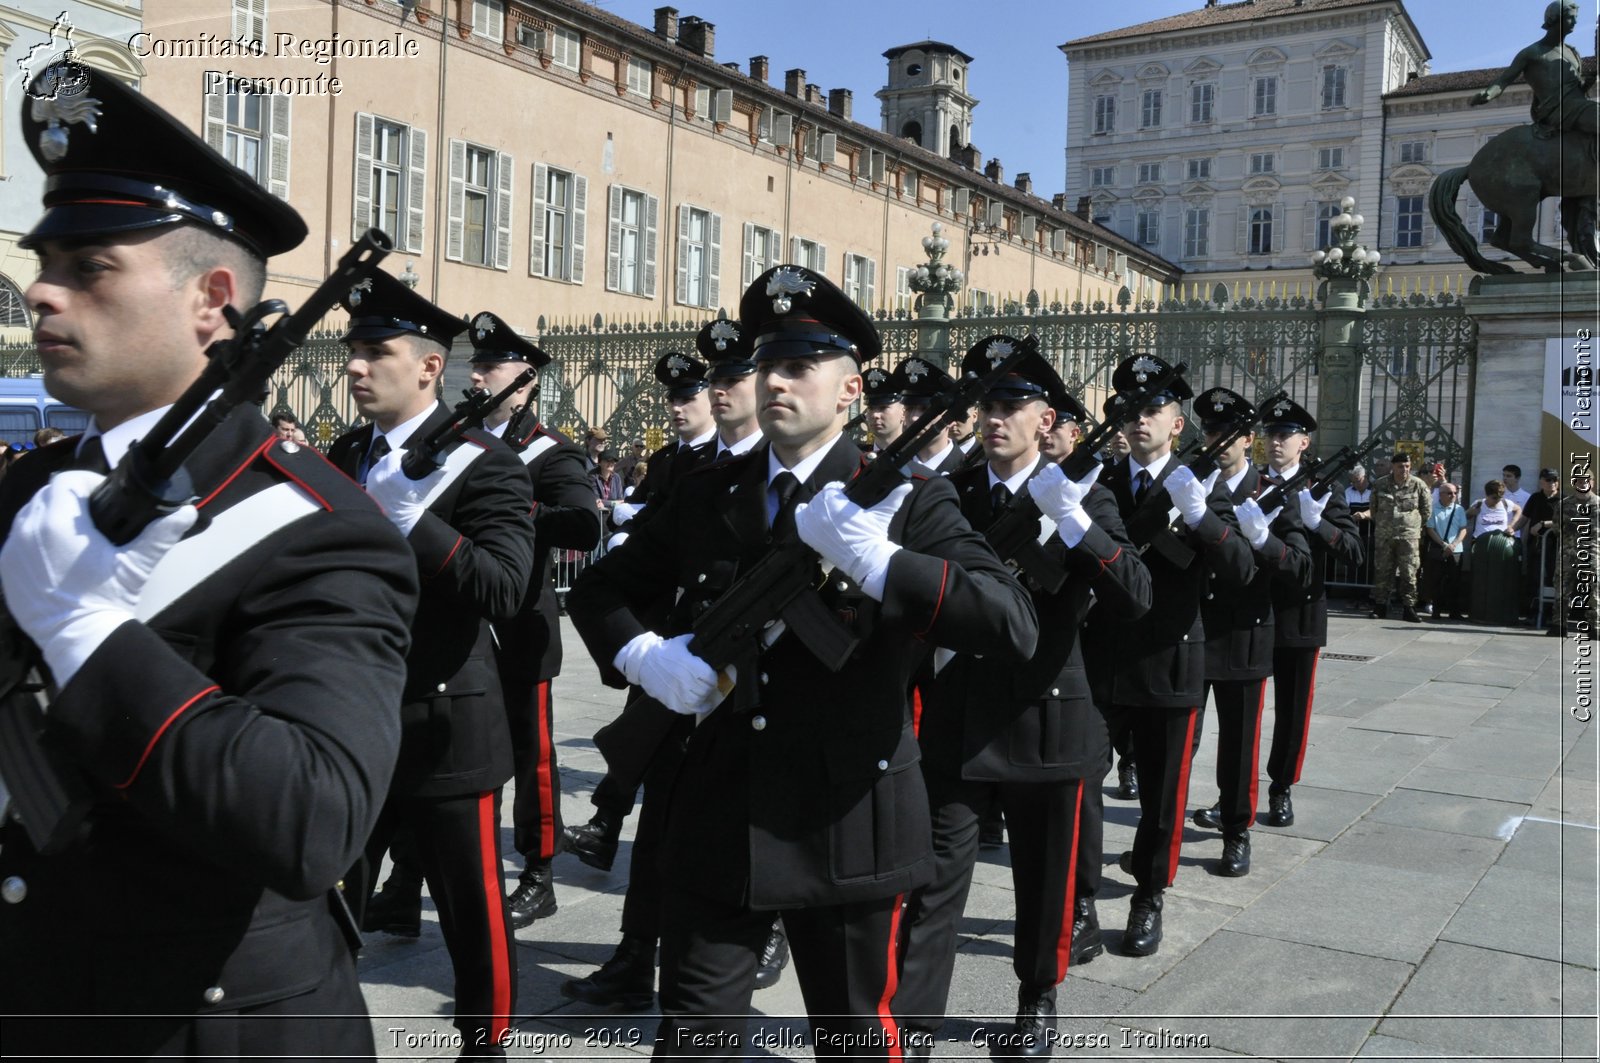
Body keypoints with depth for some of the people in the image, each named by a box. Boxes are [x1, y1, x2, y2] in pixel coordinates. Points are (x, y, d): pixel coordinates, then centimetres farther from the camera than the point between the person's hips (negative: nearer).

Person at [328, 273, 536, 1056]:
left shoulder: (482, 463, -10)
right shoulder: (345, 457, 10)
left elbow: (504, 588, -23)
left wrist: (408, 518, -29)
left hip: (442, 728, -5)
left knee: (471, 910, 9)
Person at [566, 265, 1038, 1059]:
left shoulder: (907, 500, -7)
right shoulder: (707, 496, 6)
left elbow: (1015, 625, -18)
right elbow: (600, 588, 15)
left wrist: (881, 561, -30)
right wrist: (642, 655, -6)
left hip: (847, 823, -3)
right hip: (718, 817, 3)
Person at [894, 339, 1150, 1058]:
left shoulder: (1085, 498, -4)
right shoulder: (947, 493, 3)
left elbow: (1136, 599, -18)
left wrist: (1072, 520, -30)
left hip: (1045, 720, -1)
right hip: (956, 720, 1)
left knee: (1043, 878, 15)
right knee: (935, 879, -1)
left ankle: (1038, 1000, 38)